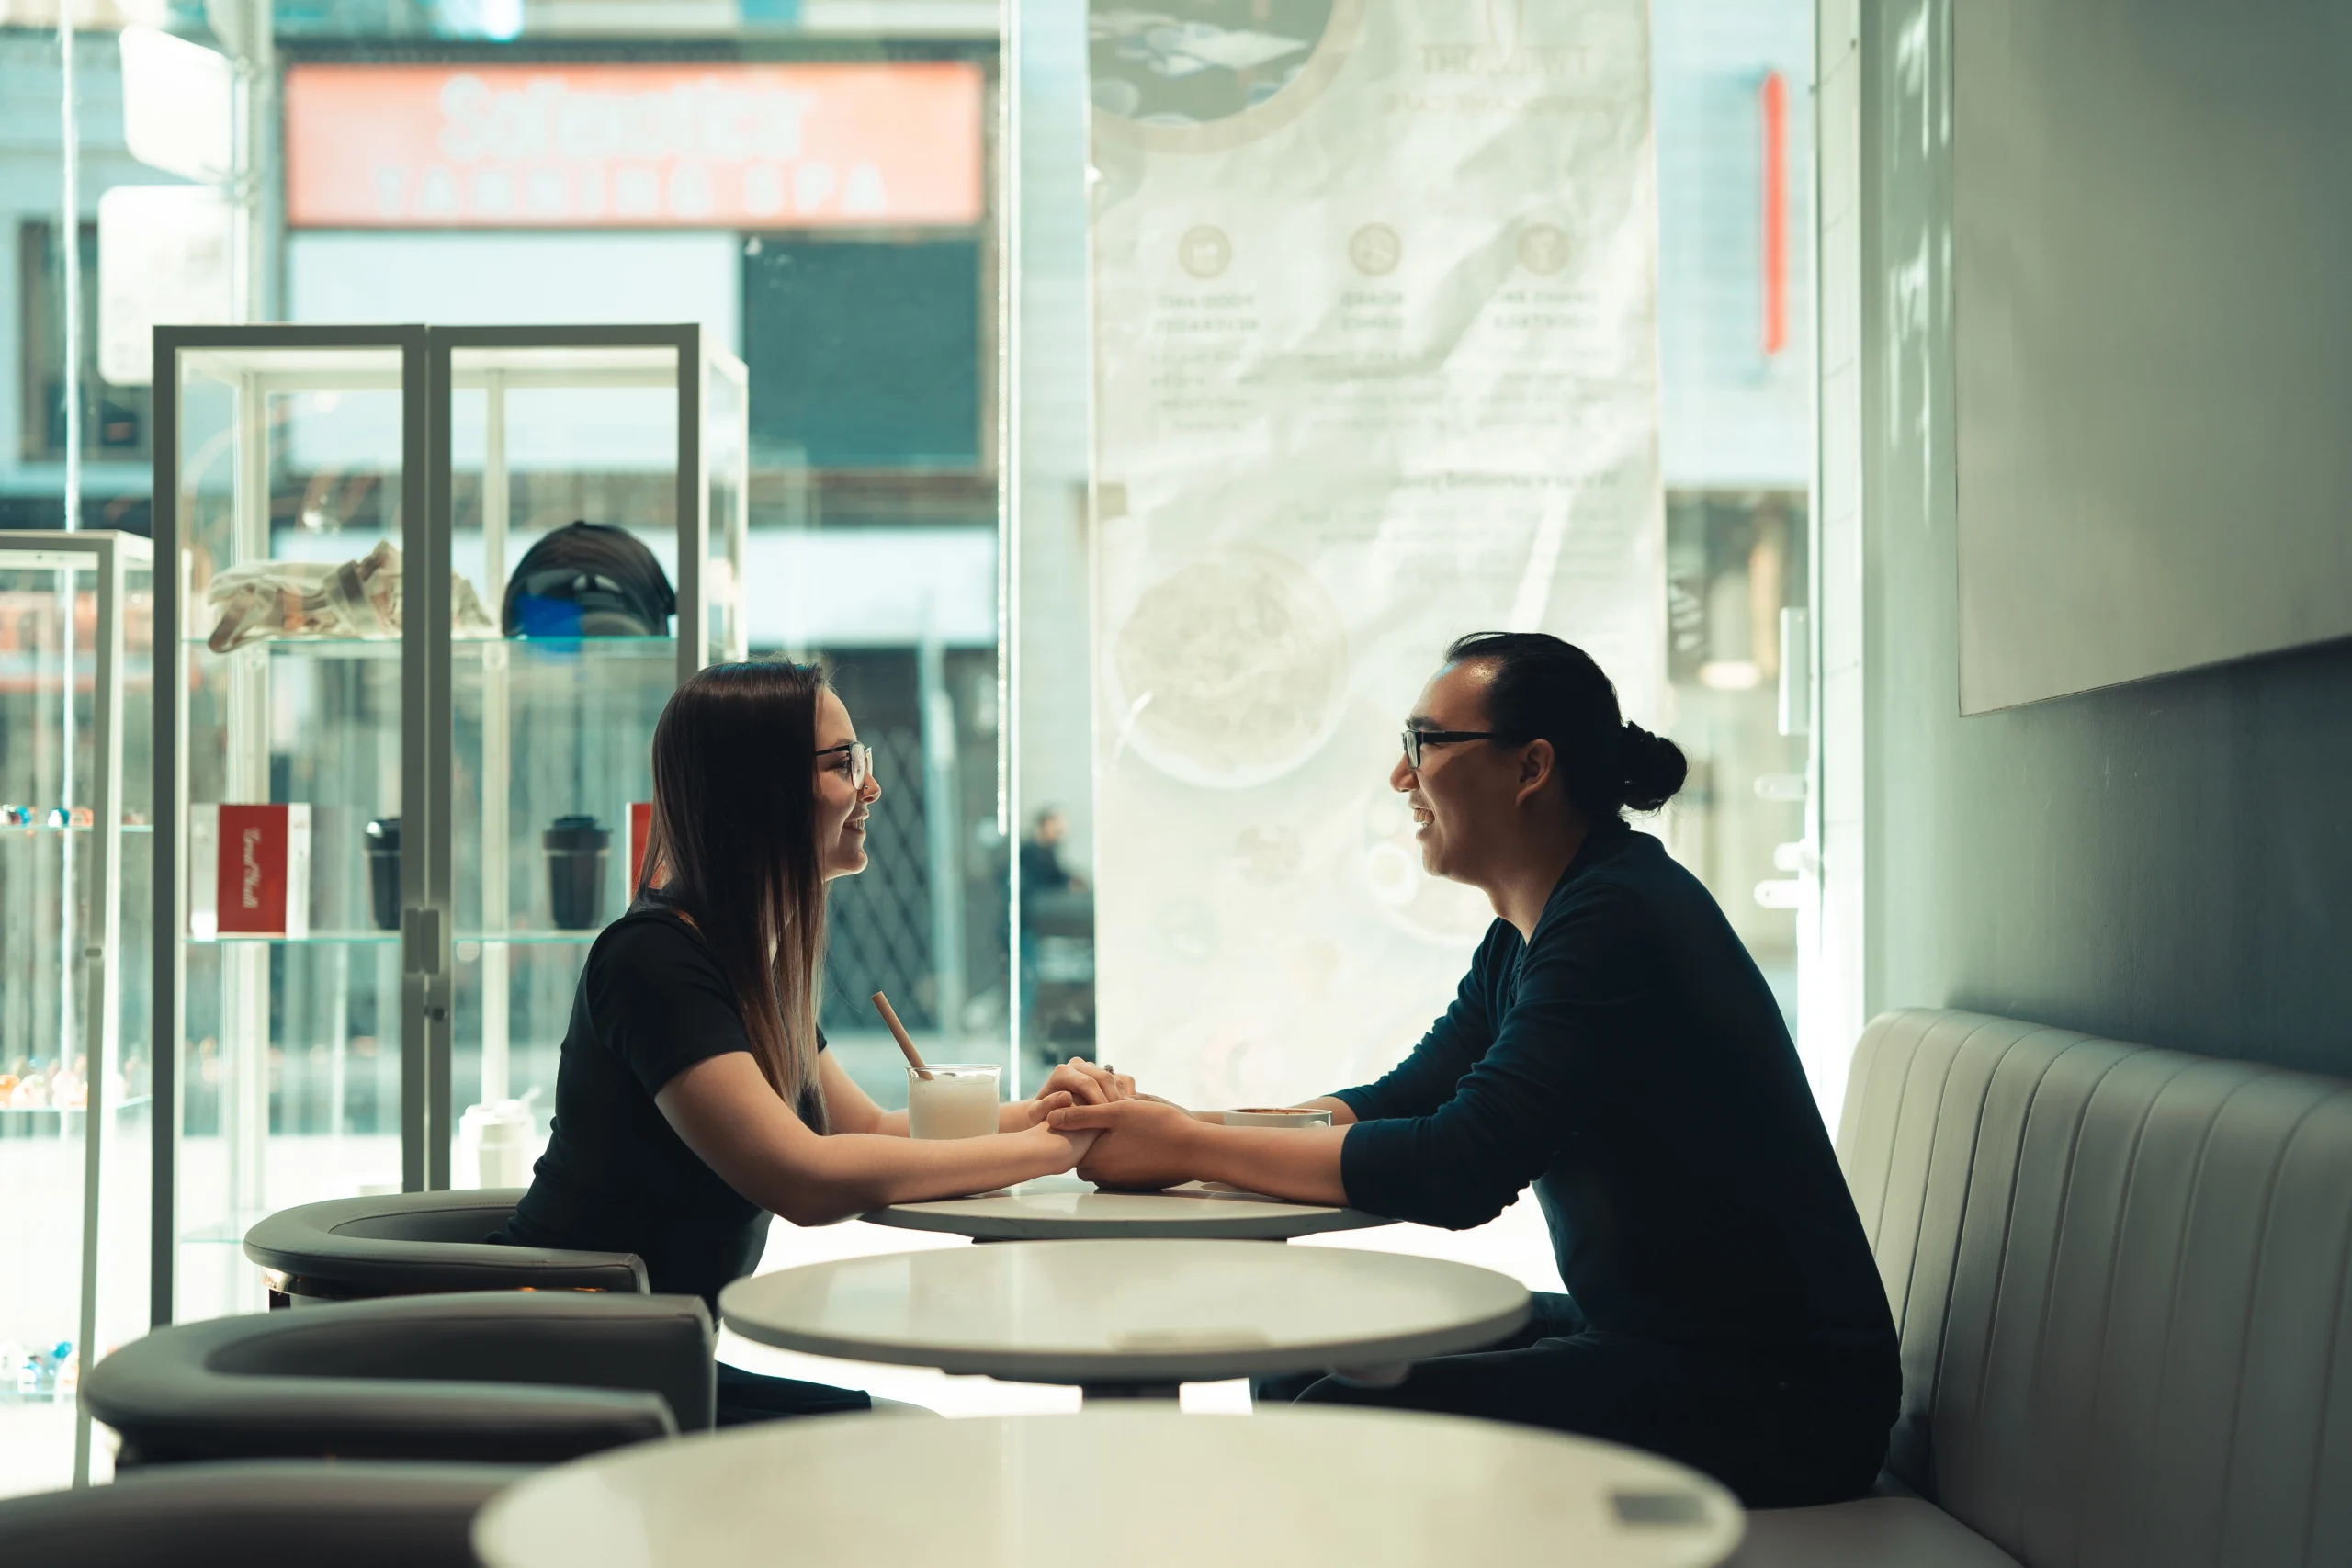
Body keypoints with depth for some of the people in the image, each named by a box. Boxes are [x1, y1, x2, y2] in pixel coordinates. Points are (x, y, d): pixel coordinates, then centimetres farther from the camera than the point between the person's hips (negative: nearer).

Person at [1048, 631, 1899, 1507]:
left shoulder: (1617, 918, -21)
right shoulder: (1521, 940, 12)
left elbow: (1460, 1170, -27)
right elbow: (1399, 1104, 12)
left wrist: (1191, 1149, -20)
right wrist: (1169, 1124, -3)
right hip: (1644, 1334, 10)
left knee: (1341, 1430, -19)